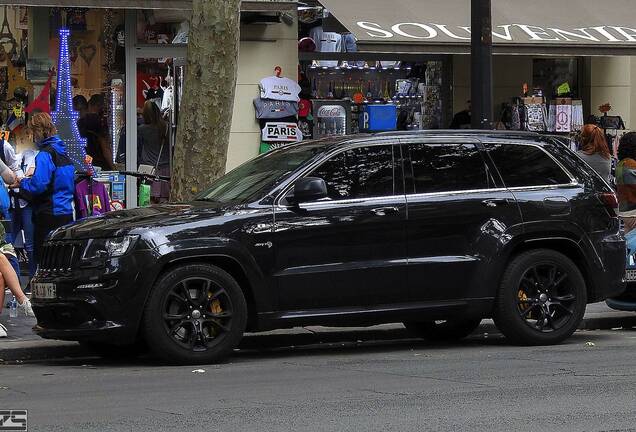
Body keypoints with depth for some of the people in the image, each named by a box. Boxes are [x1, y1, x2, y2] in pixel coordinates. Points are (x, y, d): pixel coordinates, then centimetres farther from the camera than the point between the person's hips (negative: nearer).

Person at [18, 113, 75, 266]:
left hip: (49, 214, -9)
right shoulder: (63, 152, 12)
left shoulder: (45, 154, -15)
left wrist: (22, 183, -1)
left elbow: (38, 185, -22)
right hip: (67, 213, 9)